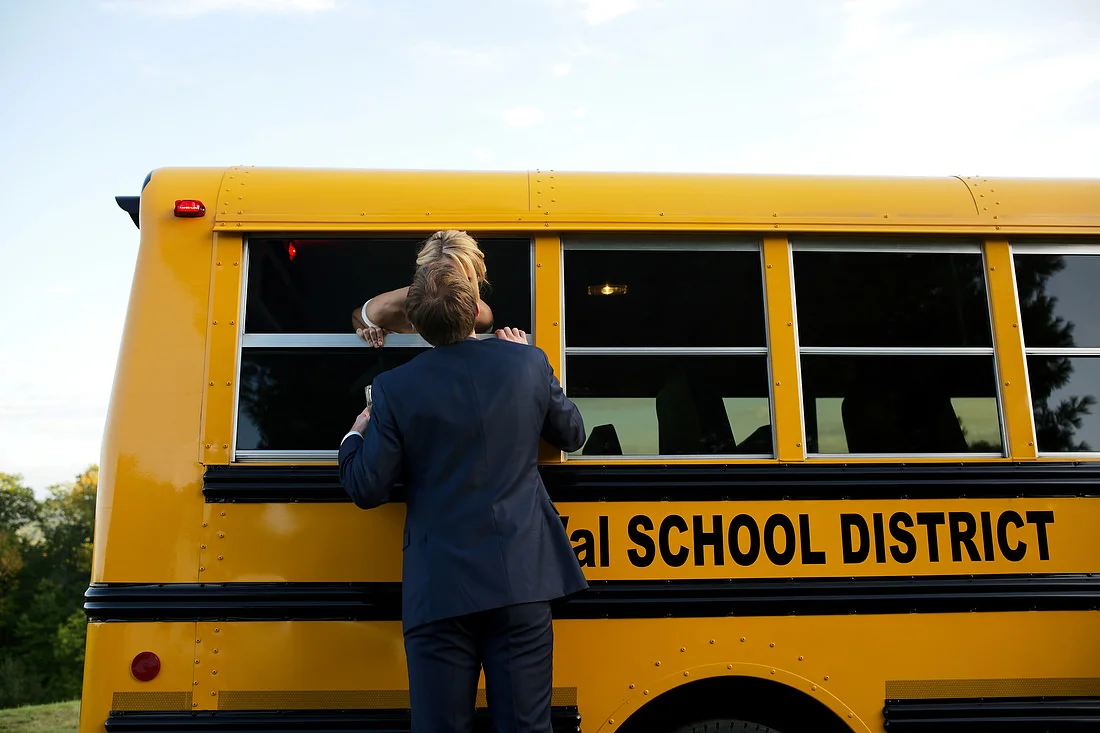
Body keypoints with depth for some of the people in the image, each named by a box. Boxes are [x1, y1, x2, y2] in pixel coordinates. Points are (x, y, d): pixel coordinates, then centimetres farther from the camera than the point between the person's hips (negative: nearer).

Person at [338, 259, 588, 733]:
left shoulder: (395, 388, -6)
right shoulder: (526, 362, -1)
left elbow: (367, 490, -3)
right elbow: (571, 435, 15)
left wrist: (355, 435, 18)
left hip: (438, 589, -1)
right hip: (521, 581, 2)